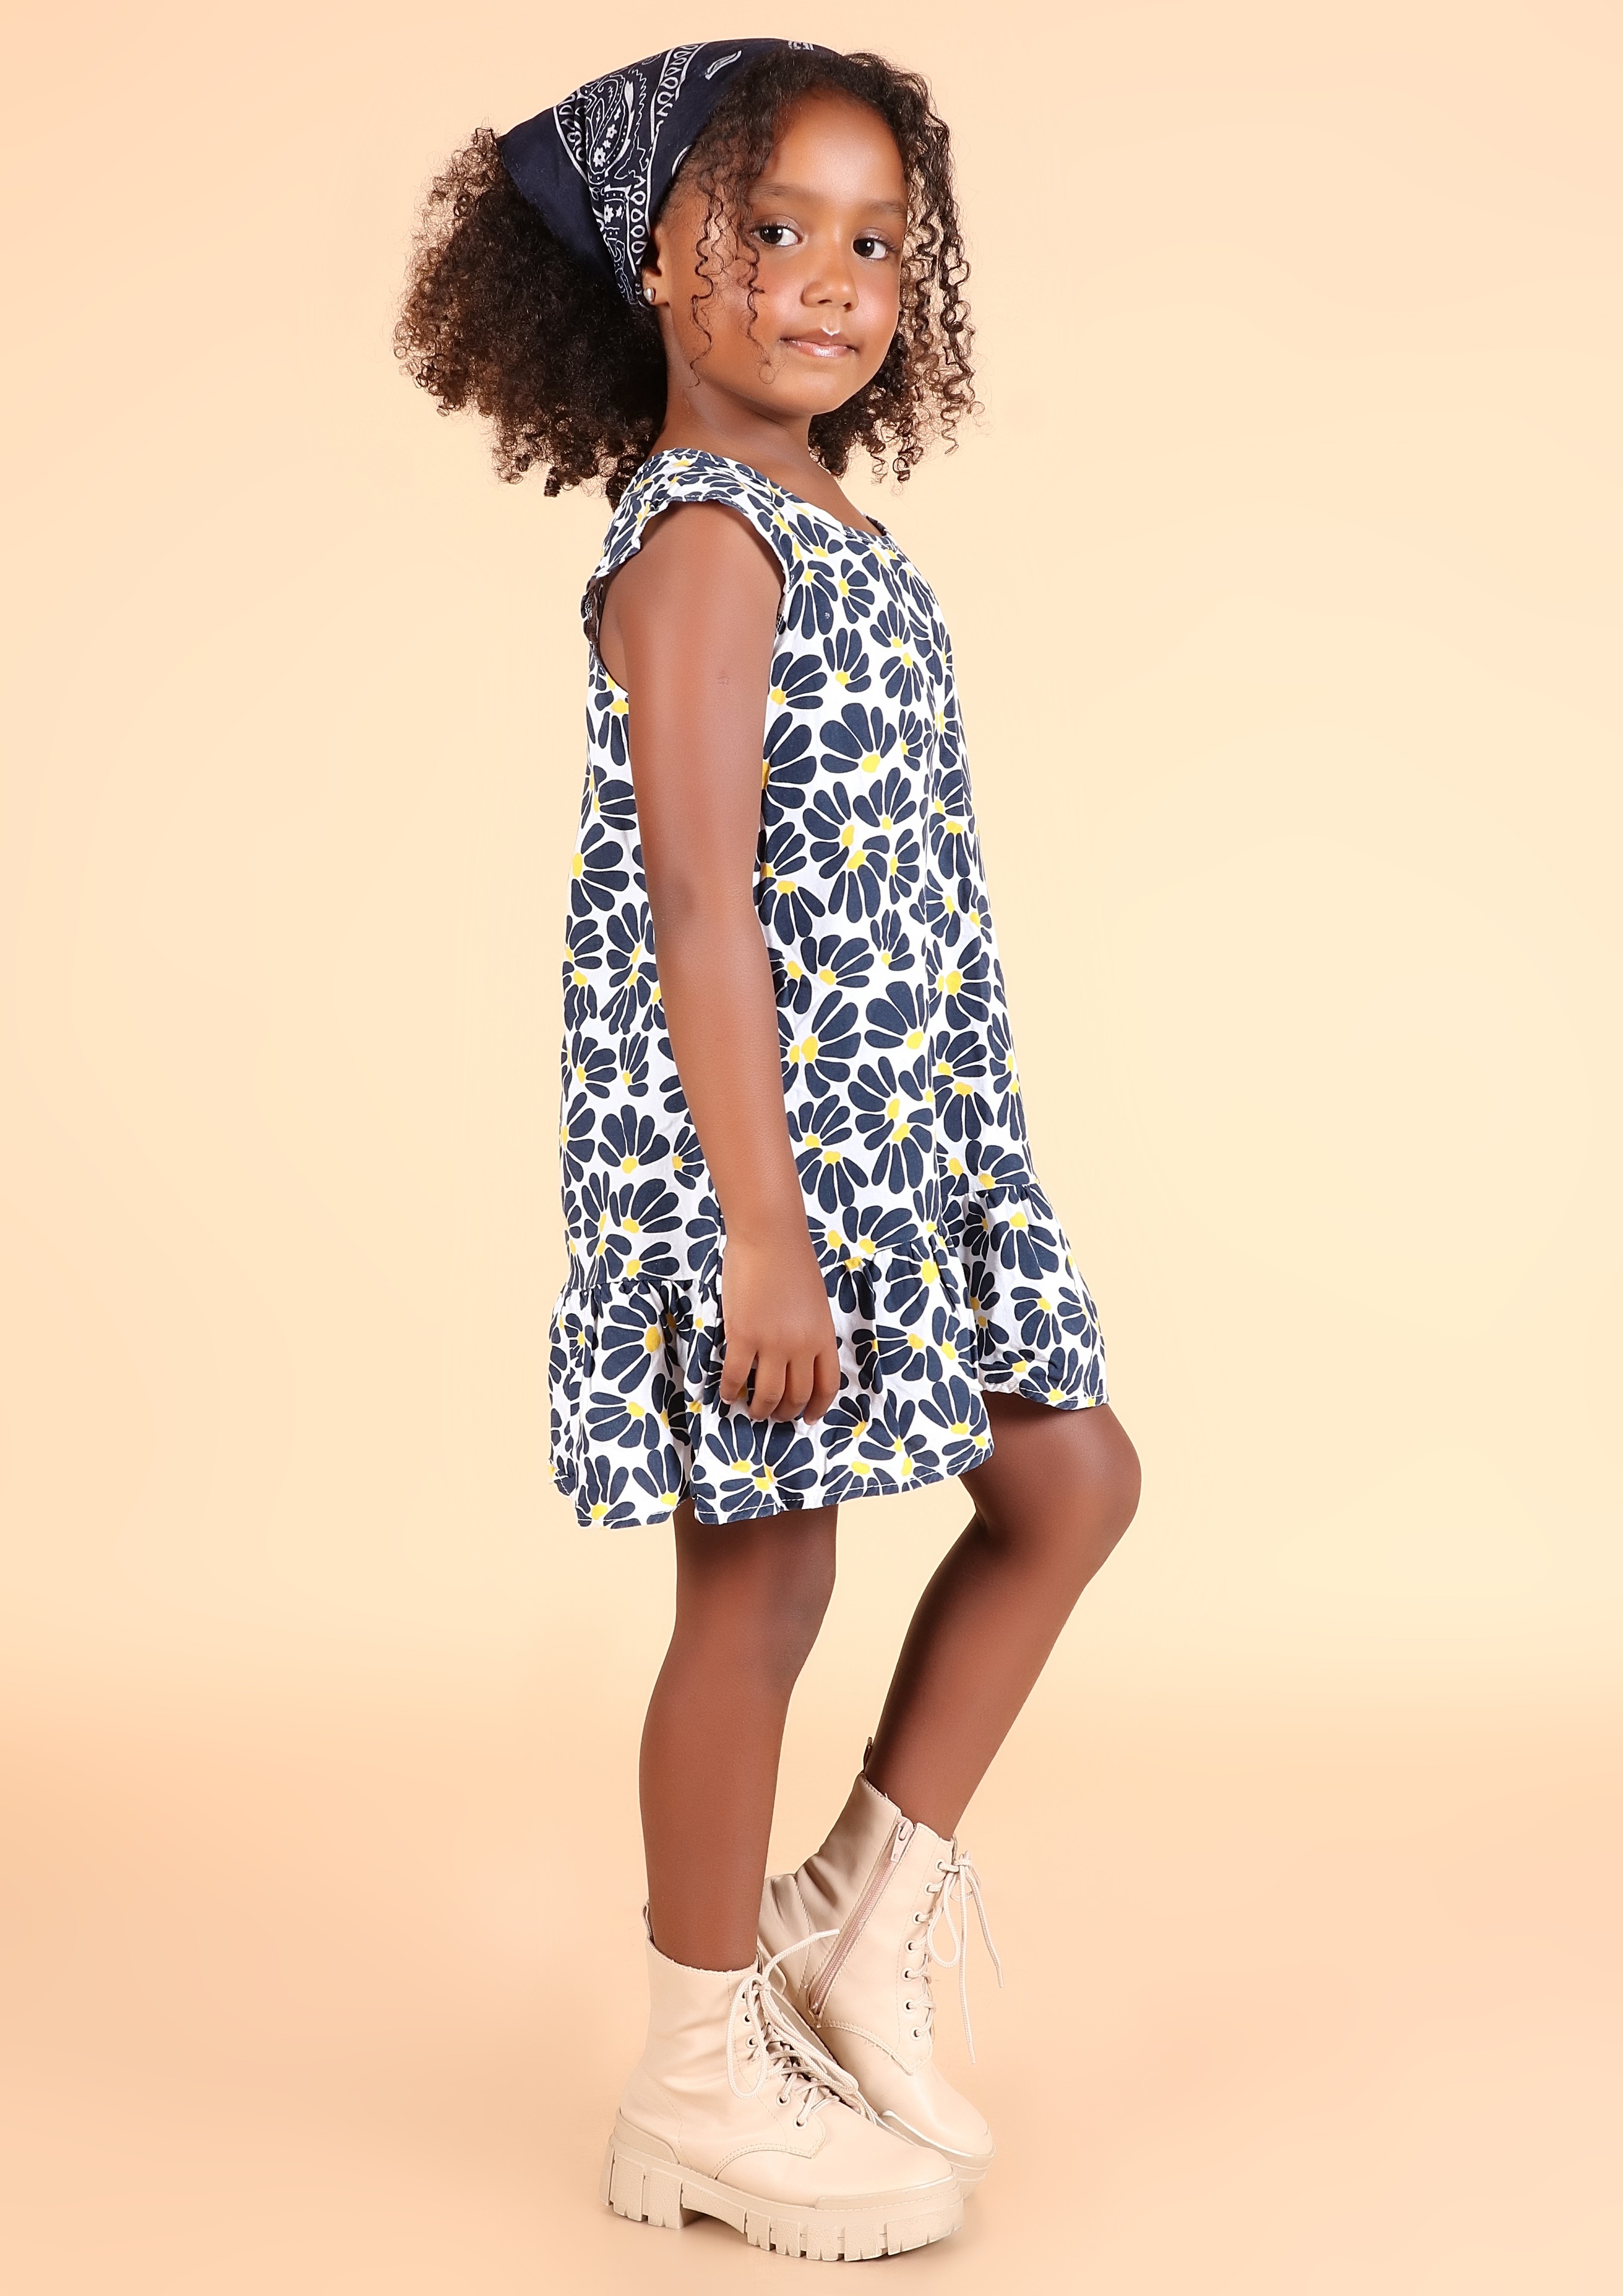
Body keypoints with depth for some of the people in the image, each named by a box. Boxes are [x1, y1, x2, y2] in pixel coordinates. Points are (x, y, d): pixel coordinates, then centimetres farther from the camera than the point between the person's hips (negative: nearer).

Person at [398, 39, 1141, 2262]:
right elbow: (700, 913, -22)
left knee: (1069, 1479, 13)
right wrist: (764, 1231, -25)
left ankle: (861, 1923, 25)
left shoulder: (829, 542, 15)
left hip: (902, 1137, 10)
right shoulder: (702, 547, -14)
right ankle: (702, 2090, 18)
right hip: (755, 1150, -9)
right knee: (763, 1578, 0)